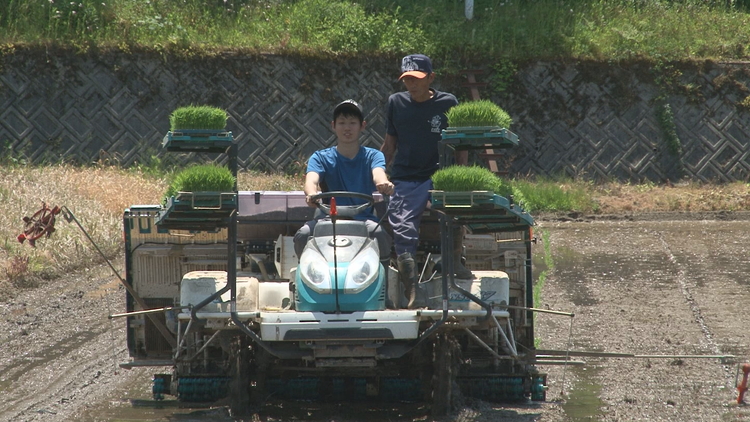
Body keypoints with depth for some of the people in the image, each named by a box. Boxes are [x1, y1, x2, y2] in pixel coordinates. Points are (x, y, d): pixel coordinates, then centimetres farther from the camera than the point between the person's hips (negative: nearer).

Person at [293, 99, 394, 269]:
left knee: (380, 233, -33)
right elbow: (312, 179, -11)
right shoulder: (321, 157, 10)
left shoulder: (372, 156, 11)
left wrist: (383, 183, -40)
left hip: (364, 219, -1)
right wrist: (311, 193, -37)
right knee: (303, 235, -29)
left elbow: (378, 173, -13)